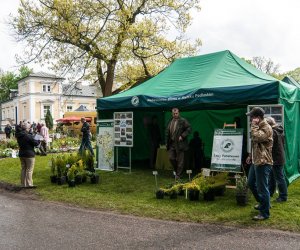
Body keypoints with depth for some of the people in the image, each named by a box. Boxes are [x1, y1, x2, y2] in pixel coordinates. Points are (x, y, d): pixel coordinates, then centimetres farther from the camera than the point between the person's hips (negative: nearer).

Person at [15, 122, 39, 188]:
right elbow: (35, 143, -17)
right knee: (29, 170, -1)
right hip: (29, 154, -8)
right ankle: (29, 184, 0)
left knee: (23, 169, 14)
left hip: (21, 154, 8)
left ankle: (23, 184, 20)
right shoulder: (29, 136, -20)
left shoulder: (19, 136, 5)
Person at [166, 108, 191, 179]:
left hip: (179, 143, -5)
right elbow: (167, 132, 18)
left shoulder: (183, 121, -6)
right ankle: (176, 170, 28)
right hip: (171, 144, 5)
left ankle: (178, 175, 9)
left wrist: (182, 136, -16)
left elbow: (189, 129, -9)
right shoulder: (170, 121, 12)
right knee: (171, 158, 5)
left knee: (180, 160, 0)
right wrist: (167, 142, 12)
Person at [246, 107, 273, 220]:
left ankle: (264, 213, 10)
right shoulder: (258, 127, 15)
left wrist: (254, 125, -20)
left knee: (262, 188, -3)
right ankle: (262, 203, 37)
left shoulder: (266, 128, -16)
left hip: (263, 163, -10)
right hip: (255, 161, 10)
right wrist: (251, 155, 23)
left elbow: (256, 137, -33)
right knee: (251, 183, 19)